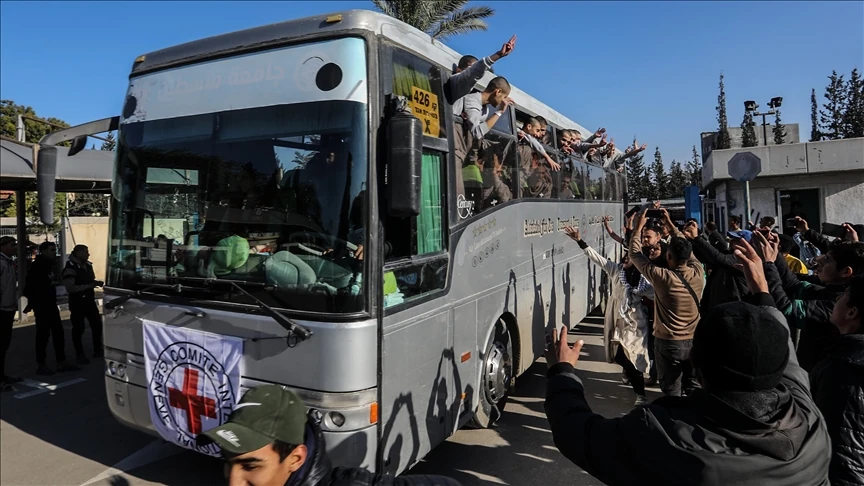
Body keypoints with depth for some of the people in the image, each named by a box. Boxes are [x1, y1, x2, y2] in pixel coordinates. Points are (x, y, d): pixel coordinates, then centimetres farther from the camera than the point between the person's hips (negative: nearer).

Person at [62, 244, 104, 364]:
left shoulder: (88, 265, 7)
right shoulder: (70, 268, -17)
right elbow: (70, 288, -25)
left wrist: (97, 283, -1)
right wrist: (89, 286, -26)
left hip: (89, 300, 7)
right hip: (77, 303, -7)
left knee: (97, 324, 12)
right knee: (78, 328, 1)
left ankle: (97, 350, 27)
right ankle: (80, 355, 13)